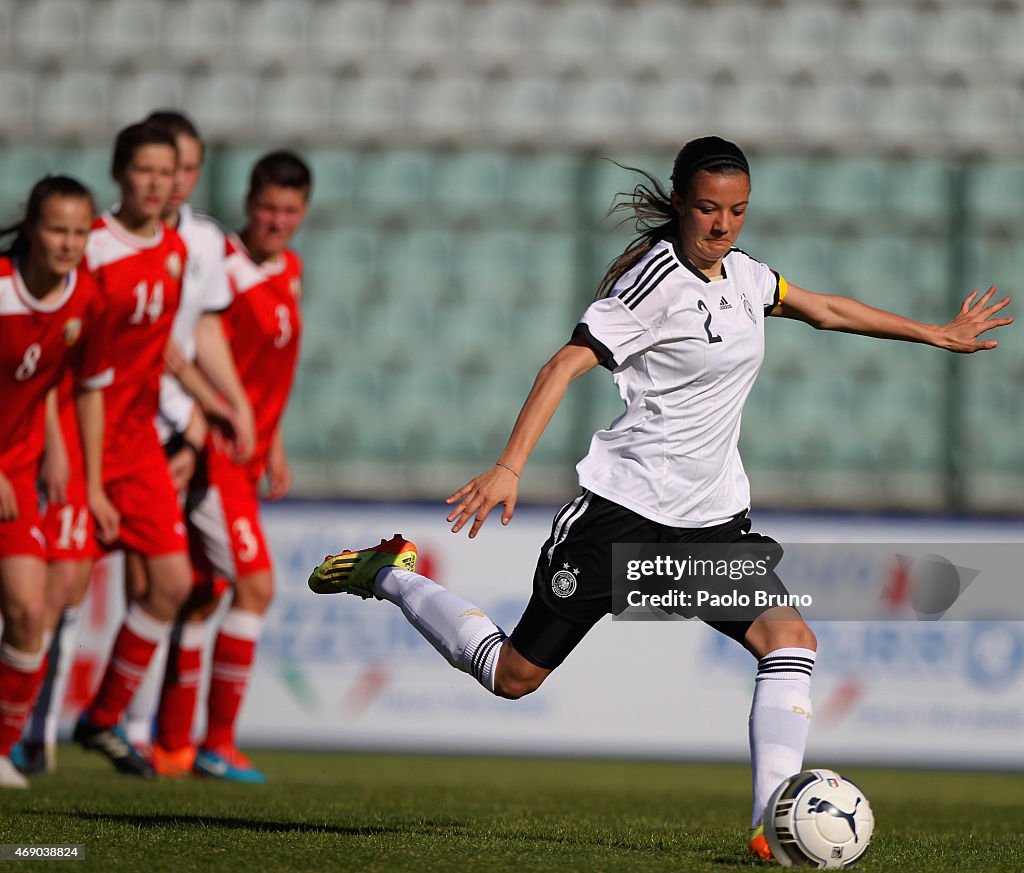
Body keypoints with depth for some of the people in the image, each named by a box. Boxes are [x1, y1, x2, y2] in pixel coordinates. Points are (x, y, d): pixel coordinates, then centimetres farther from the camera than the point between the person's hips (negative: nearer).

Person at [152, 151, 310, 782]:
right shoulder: (221, 267, -15)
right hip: (212, 448, -8)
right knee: (254, 584, -12)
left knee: (201, 594, 10)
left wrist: (274, 445, 21)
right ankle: (218, 743, -6)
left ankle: (173, 744, 15)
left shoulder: (290, 270, 12)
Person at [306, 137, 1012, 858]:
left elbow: (825, 309, 27)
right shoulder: (657, 280, -16)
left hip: (712, 515, 7)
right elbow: (568, 364, -23)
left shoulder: (742, 274, 8)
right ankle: (386, 574, 23)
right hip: (625, 504, -6)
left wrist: (936, 334, 32)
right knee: (515, 675, 0)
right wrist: (509, 467, -33)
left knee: (790, 638, -16)